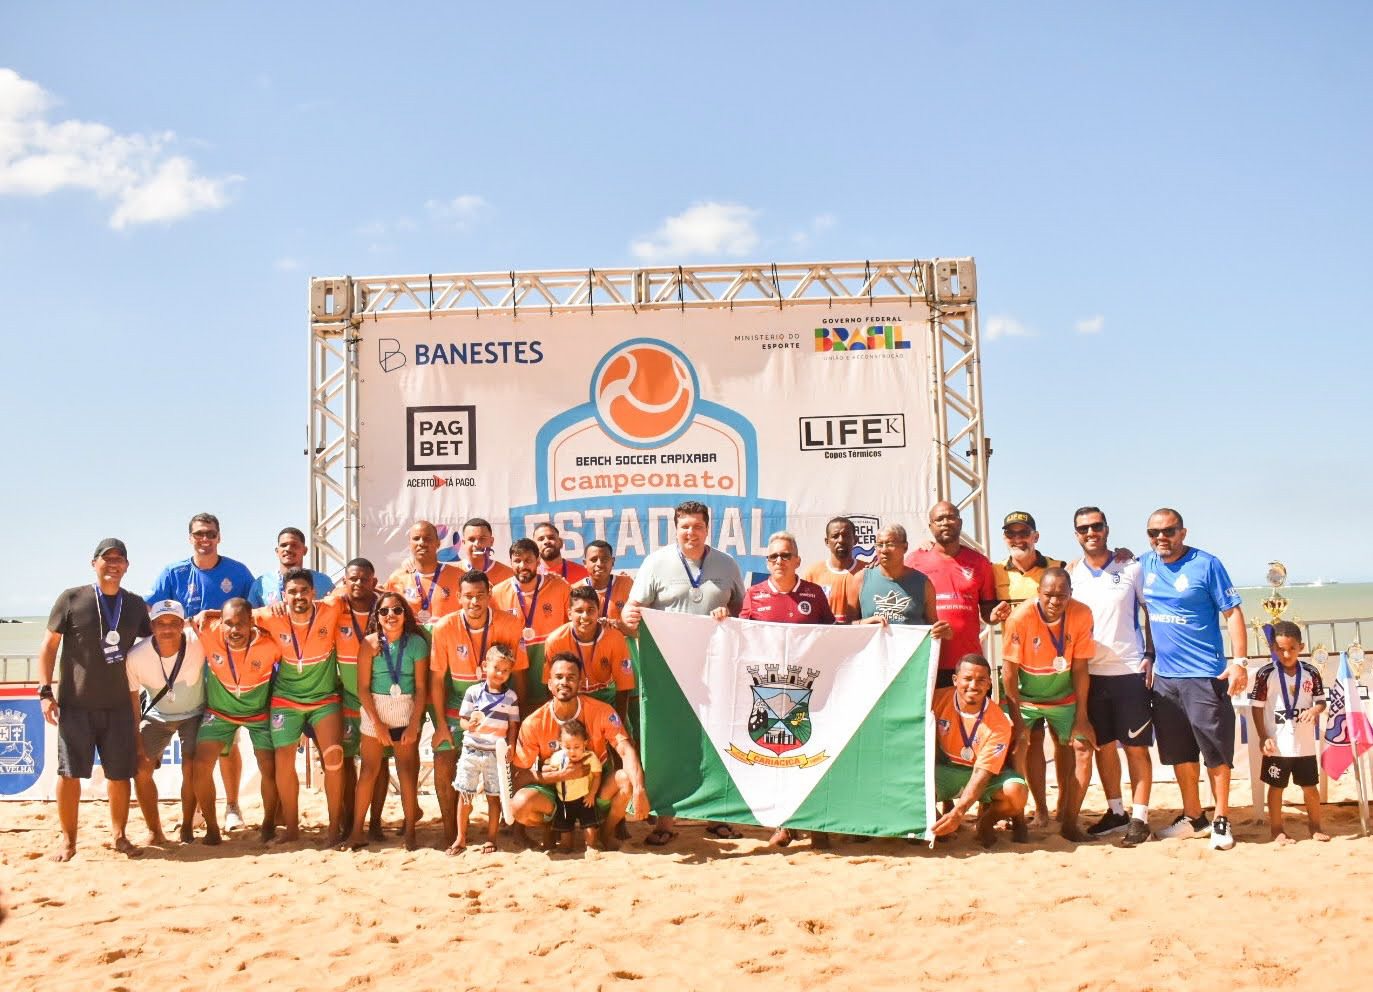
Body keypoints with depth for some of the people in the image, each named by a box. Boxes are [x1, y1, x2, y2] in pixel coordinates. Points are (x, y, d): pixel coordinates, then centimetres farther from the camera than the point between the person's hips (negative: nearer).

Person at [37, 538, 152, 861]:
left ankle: (119, 835, 18)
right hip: (75, 704, -2)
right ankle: (68, 840, 10)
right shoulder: (72, 599, -1)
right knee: (69, 773, -1)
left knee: (120, 774, 4)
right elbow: (49, 645, 0)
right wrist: (45, 691, -7)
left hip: (119, 705, 3)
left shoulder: (136, 605, 8)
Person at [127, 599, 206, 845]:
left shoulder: (197, 642, -30)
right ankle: (155, 832, 10)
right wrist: (136, 740, -12)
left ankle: (187, 829, 6)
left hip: (193, 714, -2)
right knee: (141, 768, -8)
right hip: (157, 716, 2)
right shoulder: (136, 657, -26)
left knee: (190, 768, -15)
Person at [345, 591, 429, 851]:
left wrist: (414, 724, -9)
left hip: (407, 709, 0)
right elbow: (363, 687, -6)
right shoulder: (370, 643, -5)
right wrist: (377, 722, -10)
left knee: (406, 769, 1)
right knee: (370, 769, 0)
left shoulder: (417, 642, -5)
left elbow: (421, 687, -4)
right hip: (375, 708, 0)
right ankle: (357, 831, 5)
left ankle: (410, 830, 7)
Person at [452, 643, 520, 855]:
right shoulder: (473, 692, -1)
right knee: (464, 795, 4)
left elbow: (513, 726, 3)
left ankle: (491, 839, 15)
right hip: (471, 750, 0)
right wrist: (471, 724, -21)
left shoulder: (511, 697, 1)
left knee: (494, 797, 4)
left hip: (496, 753, 0)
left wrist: (511, 746, -11)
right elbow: (463, 720, 1)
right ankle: (461, 838, 15)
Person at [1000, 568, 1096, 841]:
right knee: (1014, 749, -17)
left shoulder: (1082, 615, -18)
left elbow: (1080, 669, -11)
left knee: (1083, 751, -5)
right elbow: (1010, 671, -19)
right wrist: (1016, 718, -19)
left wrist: (1081, 718, -9)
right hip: (1025, 697, -2)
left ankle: (1069, 822, 9)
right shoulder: (1020, 617, -26)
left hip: (1064, 697, 3)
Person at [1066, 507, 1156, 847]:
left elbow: (1152, 612, 4)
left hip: (1131, 671, -3)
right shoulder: (1071, 575, 6)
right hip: (1090, 674, 3)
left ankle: (1139, 817, 5)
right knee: (1102, 745, 10)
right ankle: (1116, 811, 21)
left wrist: (1151, 656, -5)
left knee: (1136, 745, 0)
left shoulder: (1131, 569, -1)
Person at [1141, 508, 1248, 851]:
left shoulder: (1206, 564, -7)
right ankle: (1193, 817, 25)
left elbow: (1232, 612, -7)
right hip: (1164, 675, 5)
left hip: (1205, 675, -5)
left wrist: (1239, 661, -15)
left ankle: (1221, 821, 10)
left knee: (1215, 750, -1)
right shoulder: (1144, 565, 7)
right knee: (1179, 752, 13)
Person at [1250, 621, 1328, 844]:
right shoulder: (1266, 674, -9)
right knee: (1276, 786, 8)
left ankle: (1315, 825, 30)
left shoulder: (1311, 673, -2)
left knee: (1310, 786, 13)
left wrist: (1314, 710, -17)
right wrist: (1263, 737, -10)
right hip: (1277, 744, -2)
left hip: (1305, 743, 2)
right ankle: (1277, 828, 20)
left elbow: (1321, 701, 7)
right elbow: (1257, 707, -5)